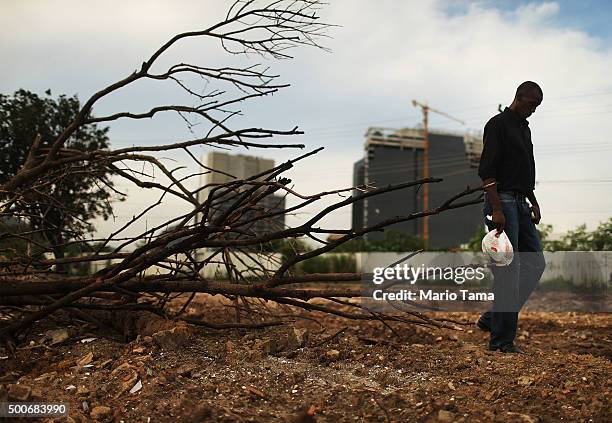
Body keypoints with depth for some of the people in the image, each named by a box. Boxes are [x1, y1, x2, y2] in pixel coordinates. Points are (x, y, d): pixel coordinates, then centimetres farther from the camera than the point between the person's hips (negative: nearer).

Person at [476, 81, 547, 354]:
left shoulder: (525, 128, 20)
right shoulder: (498, 124, -9)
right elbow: (486, 170, -17)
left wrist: (534, 203, 19)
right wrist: (496, 209, -23)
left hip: (520, 204, 10)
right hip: (502, 202, -10)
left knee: (535, 263, 7)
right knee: (508, 271, -8)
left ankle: (492, 318, 13)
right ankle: (501, 340, 0)